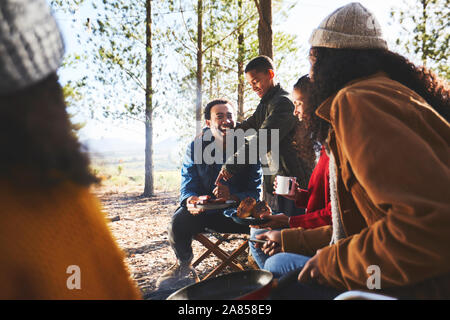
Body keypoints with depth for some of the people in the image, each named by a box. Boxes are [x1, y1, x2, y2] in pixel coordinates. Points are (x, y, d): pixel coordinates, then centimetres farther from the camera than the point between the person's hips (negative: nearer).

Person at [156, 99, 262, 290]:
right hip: (203, 212, 1)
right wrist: (190, 201, -30)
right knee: (179, 220, -29)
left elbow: (255, 192, -8)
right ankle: (183, 266, 3)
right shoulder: (195, 148, -1)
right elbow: (187, 187, -4)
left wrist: (233, 197, -31)